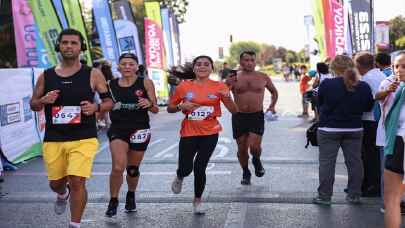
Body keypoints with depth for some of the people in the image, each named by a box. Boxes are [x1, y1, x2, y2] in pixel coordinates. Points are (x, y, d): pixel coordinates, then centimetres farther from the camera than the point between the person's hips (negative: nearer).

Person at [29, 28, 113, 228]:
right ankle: (63, 194, 52)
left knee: (77, 182, -13)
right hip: (53, 140, 3)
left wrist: (96, 107, -16)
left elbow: (109, 102, 5)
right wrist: (43, 101, -10)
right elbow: (33, 105, 12)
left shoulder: (93, 75, -1)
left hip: (84, 139, -3)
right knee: (55, 183, 14)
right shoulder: (46, 76, 5)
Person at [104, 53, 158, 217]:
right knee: (118, 167, -17)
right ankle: (113, 201, 4)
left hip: (140, 130, 0)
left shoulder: (145, 83, -2)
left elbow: (155, 110, 0)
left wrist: (149, 104, -21)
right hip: (118, 130, 0)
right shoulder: (111, 85, 2)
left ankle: (131, 195, 43)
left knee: (133, 169, 13)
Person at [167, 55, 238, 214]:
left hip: (210, 133, 0)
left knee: (200, 168, -2)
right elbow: (169, 108, 7)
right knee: (186, 168, -3)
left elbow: (234, 111, -4)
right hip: (189, 133, 0)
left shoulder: (219, 86, -2)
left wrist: (227, 97, -23)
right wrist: (182, 106, -14)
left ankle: (197, 201, 22)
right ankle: (179, 178, 36)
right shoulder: (184, 86, -2)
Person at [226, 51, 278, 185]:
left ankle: (256, 161, 22)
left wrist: (272, 105, 6)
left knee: (254, 146, -13)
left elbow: (274, 91, 20)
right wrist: (229, 83, -19)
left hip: (257, 116, 0)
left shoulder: (263, 78, 4)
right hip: (239, 117, 1)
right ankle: (245, 173, 30)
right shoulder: (233, 78, -1)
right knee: (242, 148, 7)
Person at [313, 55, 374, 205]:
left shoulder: (326, 85, -14)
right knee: (354, 162, 12)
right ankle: (354, 195, 18)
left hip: (329, 129, -3)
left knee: (326, 162, 5)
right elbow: (368, 107, 6)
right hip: (354, 130, 3)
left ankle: (324, 196, 8)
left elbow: (320, 103, -1)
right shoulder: (363, 87, -5)